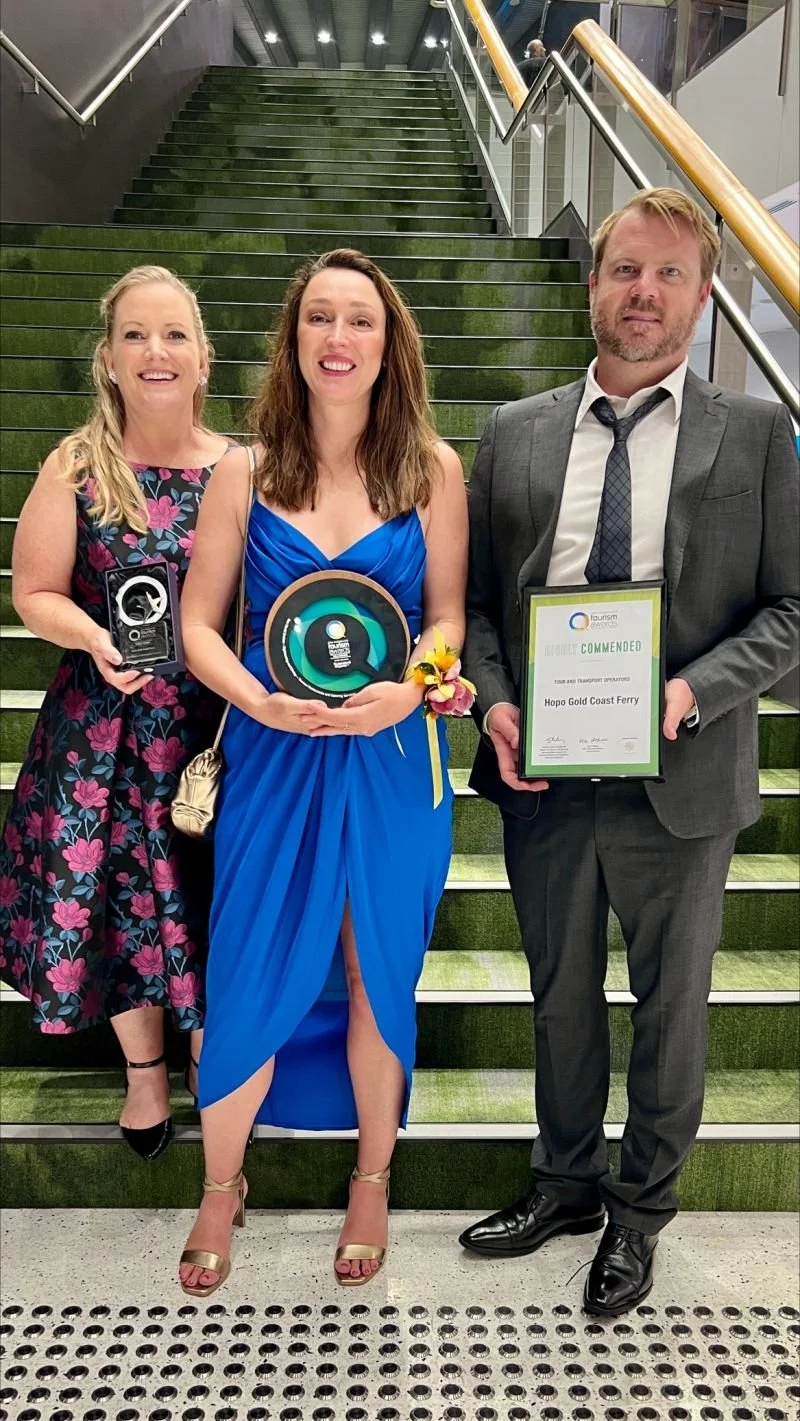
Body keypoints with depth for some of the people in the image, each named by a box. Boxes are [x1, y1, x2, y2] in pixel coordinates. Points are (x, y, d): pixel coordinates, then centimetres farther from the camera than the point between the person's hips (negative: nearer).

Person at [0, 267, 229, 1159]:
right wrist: (96, 640, -18)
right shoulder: (76, 467, -3)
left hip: (218, 722, 0)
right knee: (116, 891, 10)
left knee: (212, 898, 5)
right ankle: (144, 1069, 37)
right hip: (107, 724, 1)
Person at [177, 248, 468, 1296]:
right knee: (248, 975, 7)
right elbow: (199, 623, 2)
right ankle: (222, 1186, 34)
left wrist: (407, 689, -17)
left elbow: (449, 614, 2)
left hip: (392, 758, 0)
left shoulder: (432, 469, 0)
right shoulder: (245, 472, 1)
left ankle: (373, 1181, 38)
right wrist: (257, 699, -16)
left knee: (378, 975, 12)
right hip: (273, 756, 0)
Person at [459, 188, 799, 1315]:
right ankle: (568, 1179, 44)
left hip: (681, 779, -1)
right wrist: (494, 702, -9)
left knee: (670, 1005, 15)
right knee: (561, 995, 19)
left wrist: (694, 690, -19)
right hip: (543, 772, 2)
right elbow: (474, 597, 7)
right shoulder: (515, 433, 5)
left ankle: (641, 1208, 40)